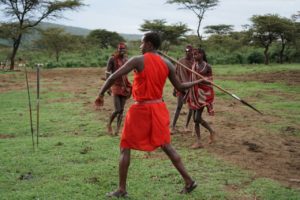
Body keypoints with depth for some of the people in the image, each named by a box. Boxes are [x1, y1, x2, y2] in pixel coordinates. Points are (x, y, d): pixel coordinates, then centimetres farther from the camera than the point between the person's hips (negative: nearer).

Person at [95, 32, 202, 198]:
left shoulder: (138, 60, -11)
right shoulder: (167, 64, 3)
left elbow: (113, 77, -15)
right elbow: (179, 87, 11)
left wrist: (100, 94, -2)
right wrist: (197, 82, 28)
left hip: (140, 109, -5)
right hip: (158, 108, 5)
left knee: (125, 148, 7)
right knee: (166, 146, 15)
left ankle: (121, 189, 8)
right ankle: (188, 181, 17)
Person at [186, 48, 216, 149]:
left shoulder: (207, 66, -8)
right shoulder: (194, 65, 7)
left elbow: (210, 82, -6)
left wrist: (202, 80, -25)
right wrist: (187, 94, 11)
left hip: (203, 93, -6)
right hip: (194, 93, 6)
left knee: (197, 118, -12)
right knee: (195, 119, 6)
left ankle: (211, 131, 11)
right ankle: (199, 141, 17)